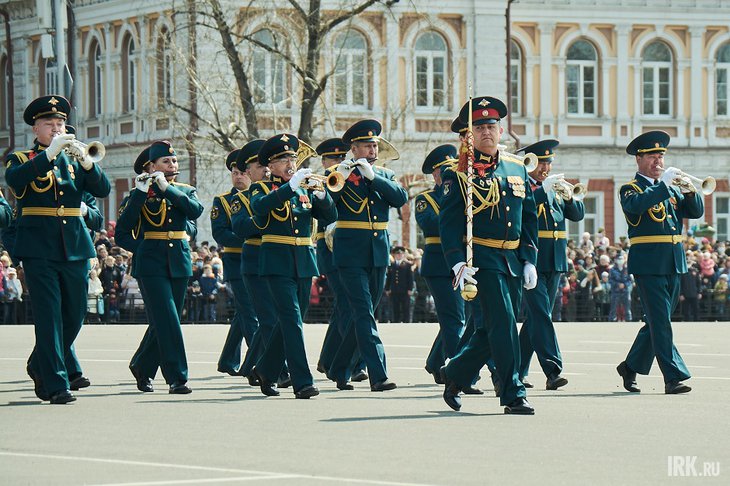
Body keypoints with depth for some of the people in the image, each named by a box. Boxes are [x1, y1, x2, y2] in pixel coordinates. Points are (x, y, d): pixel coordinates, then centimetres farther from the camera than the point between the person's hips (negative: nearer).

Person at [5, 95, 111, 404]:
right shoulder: (21, 159, 5)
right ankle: (56, 384, -10)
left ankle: (40, 367, 31)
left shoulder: (73, 161, 14)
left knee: (74, 315, 10)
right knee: (49, 315, -10)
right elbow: (13, 178, -19)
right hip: (39, 249, -4)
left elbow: (103, 190, 1)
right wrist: (50, 153, -25)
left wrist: (84, 160, -16)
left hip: (74, 248, 4)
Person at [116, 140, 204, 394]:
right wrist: (140, 192, -16)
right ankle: (177, 378, -13)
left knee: (163, 321, 8)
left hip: (179, 263, 4)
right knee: (167, 320, -12)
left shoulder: (185, 191, 12)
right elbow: (122, 232, -10)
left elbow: (195, 211, -11)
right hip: (151, 264, -4)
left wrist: (167, 188, -17)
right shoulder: (140, 193, 2)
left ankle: (142, 367, 28)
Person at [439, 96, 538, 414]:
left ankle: (455, 375, 28)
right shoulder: (460, 172, -3)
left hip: (512, 261, 6)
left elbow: (529, 217, 16)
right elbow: (448, 221, -7)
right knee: (504, 324, -12)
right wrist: (457, 262, -17)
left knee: (491, 329, 9)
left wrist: (529, 260, 9)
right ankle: (513, 395, -9)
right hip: (482, 259, -6)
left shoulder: (517, 168, 13)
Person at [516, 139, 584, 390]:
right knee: (540, 314, -14)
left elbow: (577, 214, 12)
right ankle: (553, 371, -21)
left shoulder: (554, 188, 18)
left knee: (536, 316, 10)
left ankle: (518, 371, 18)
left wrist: (569, 197, -8)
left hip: (554, 262, 7)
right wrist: (542, 189, -25)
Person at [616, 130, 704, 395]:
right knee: (660, 321, -10)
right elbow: (636, 205, -24)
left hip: (673, 262, 7)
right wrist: (662, 184, -24)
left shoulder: (670, 189, 18)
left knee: (657, 321, 12)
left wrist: (689, 191, -8)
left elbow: (696, 212, 10)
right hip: (648, 262, -7)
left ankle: (631, 367, 26)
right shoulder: (630, 188, -1)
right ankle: (674, 377, -13)